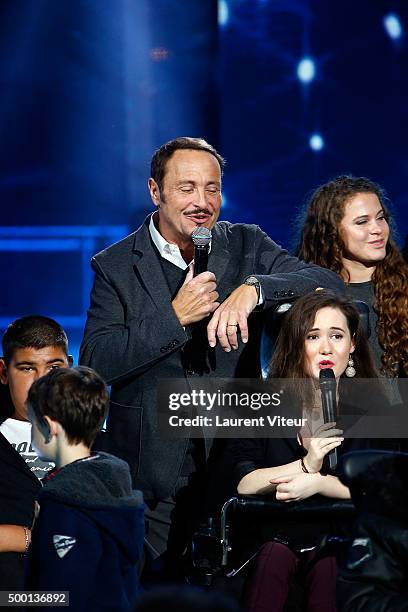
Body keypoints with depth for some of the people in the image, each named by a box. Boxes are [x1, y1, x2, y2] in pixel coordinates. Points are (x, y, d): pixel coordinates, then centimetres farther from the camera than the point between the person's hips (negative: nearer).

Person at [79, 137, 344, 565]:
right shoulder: (116, 266, 1)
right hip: (152, 480, -1)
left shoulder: (246, 246, 5)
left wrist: (253, 288, -25)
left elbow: (329, 285, -8)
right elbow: (94, 364, -9)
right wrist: (174, 316, -17)